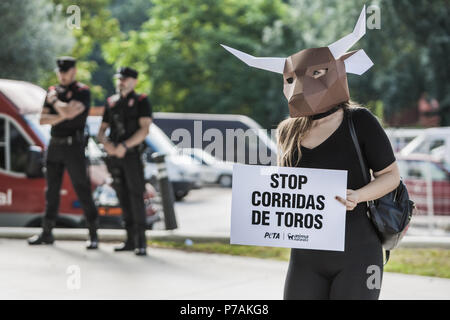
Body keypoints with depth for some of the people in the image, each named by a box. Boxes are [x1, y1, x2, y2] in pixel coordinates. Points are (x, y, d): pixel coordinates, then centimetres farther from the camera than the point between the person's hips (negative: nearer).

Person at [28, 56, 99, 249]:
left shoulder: (83, 92, -6)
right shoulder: (53, 91, 11)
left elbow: (68, 111, -22)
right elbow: (43, 119, 3)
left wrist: (54, 100, -5)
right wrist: (63, 116, -13)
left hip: (73, 146, -6)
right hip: (55, 145, 6)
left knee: (83, 190, -5)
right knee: (52, 190, 9)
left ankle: (93, 235, -1)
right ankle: (47, 233, 16)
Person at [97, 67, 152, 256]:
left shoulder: (141, 102, -1)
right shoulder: (111, 103, 15)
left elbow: (144, 129, -13)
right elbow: (101, 131, 15)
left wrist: (125, 145, -23)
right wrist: (106, 143, -9)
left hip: (131, 155, -5)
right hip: (114, 156, 5)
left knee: (136, 196, -11)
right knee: (123, 198, 7)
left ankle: (141, 242, -11)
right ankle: (130, 240, 12)